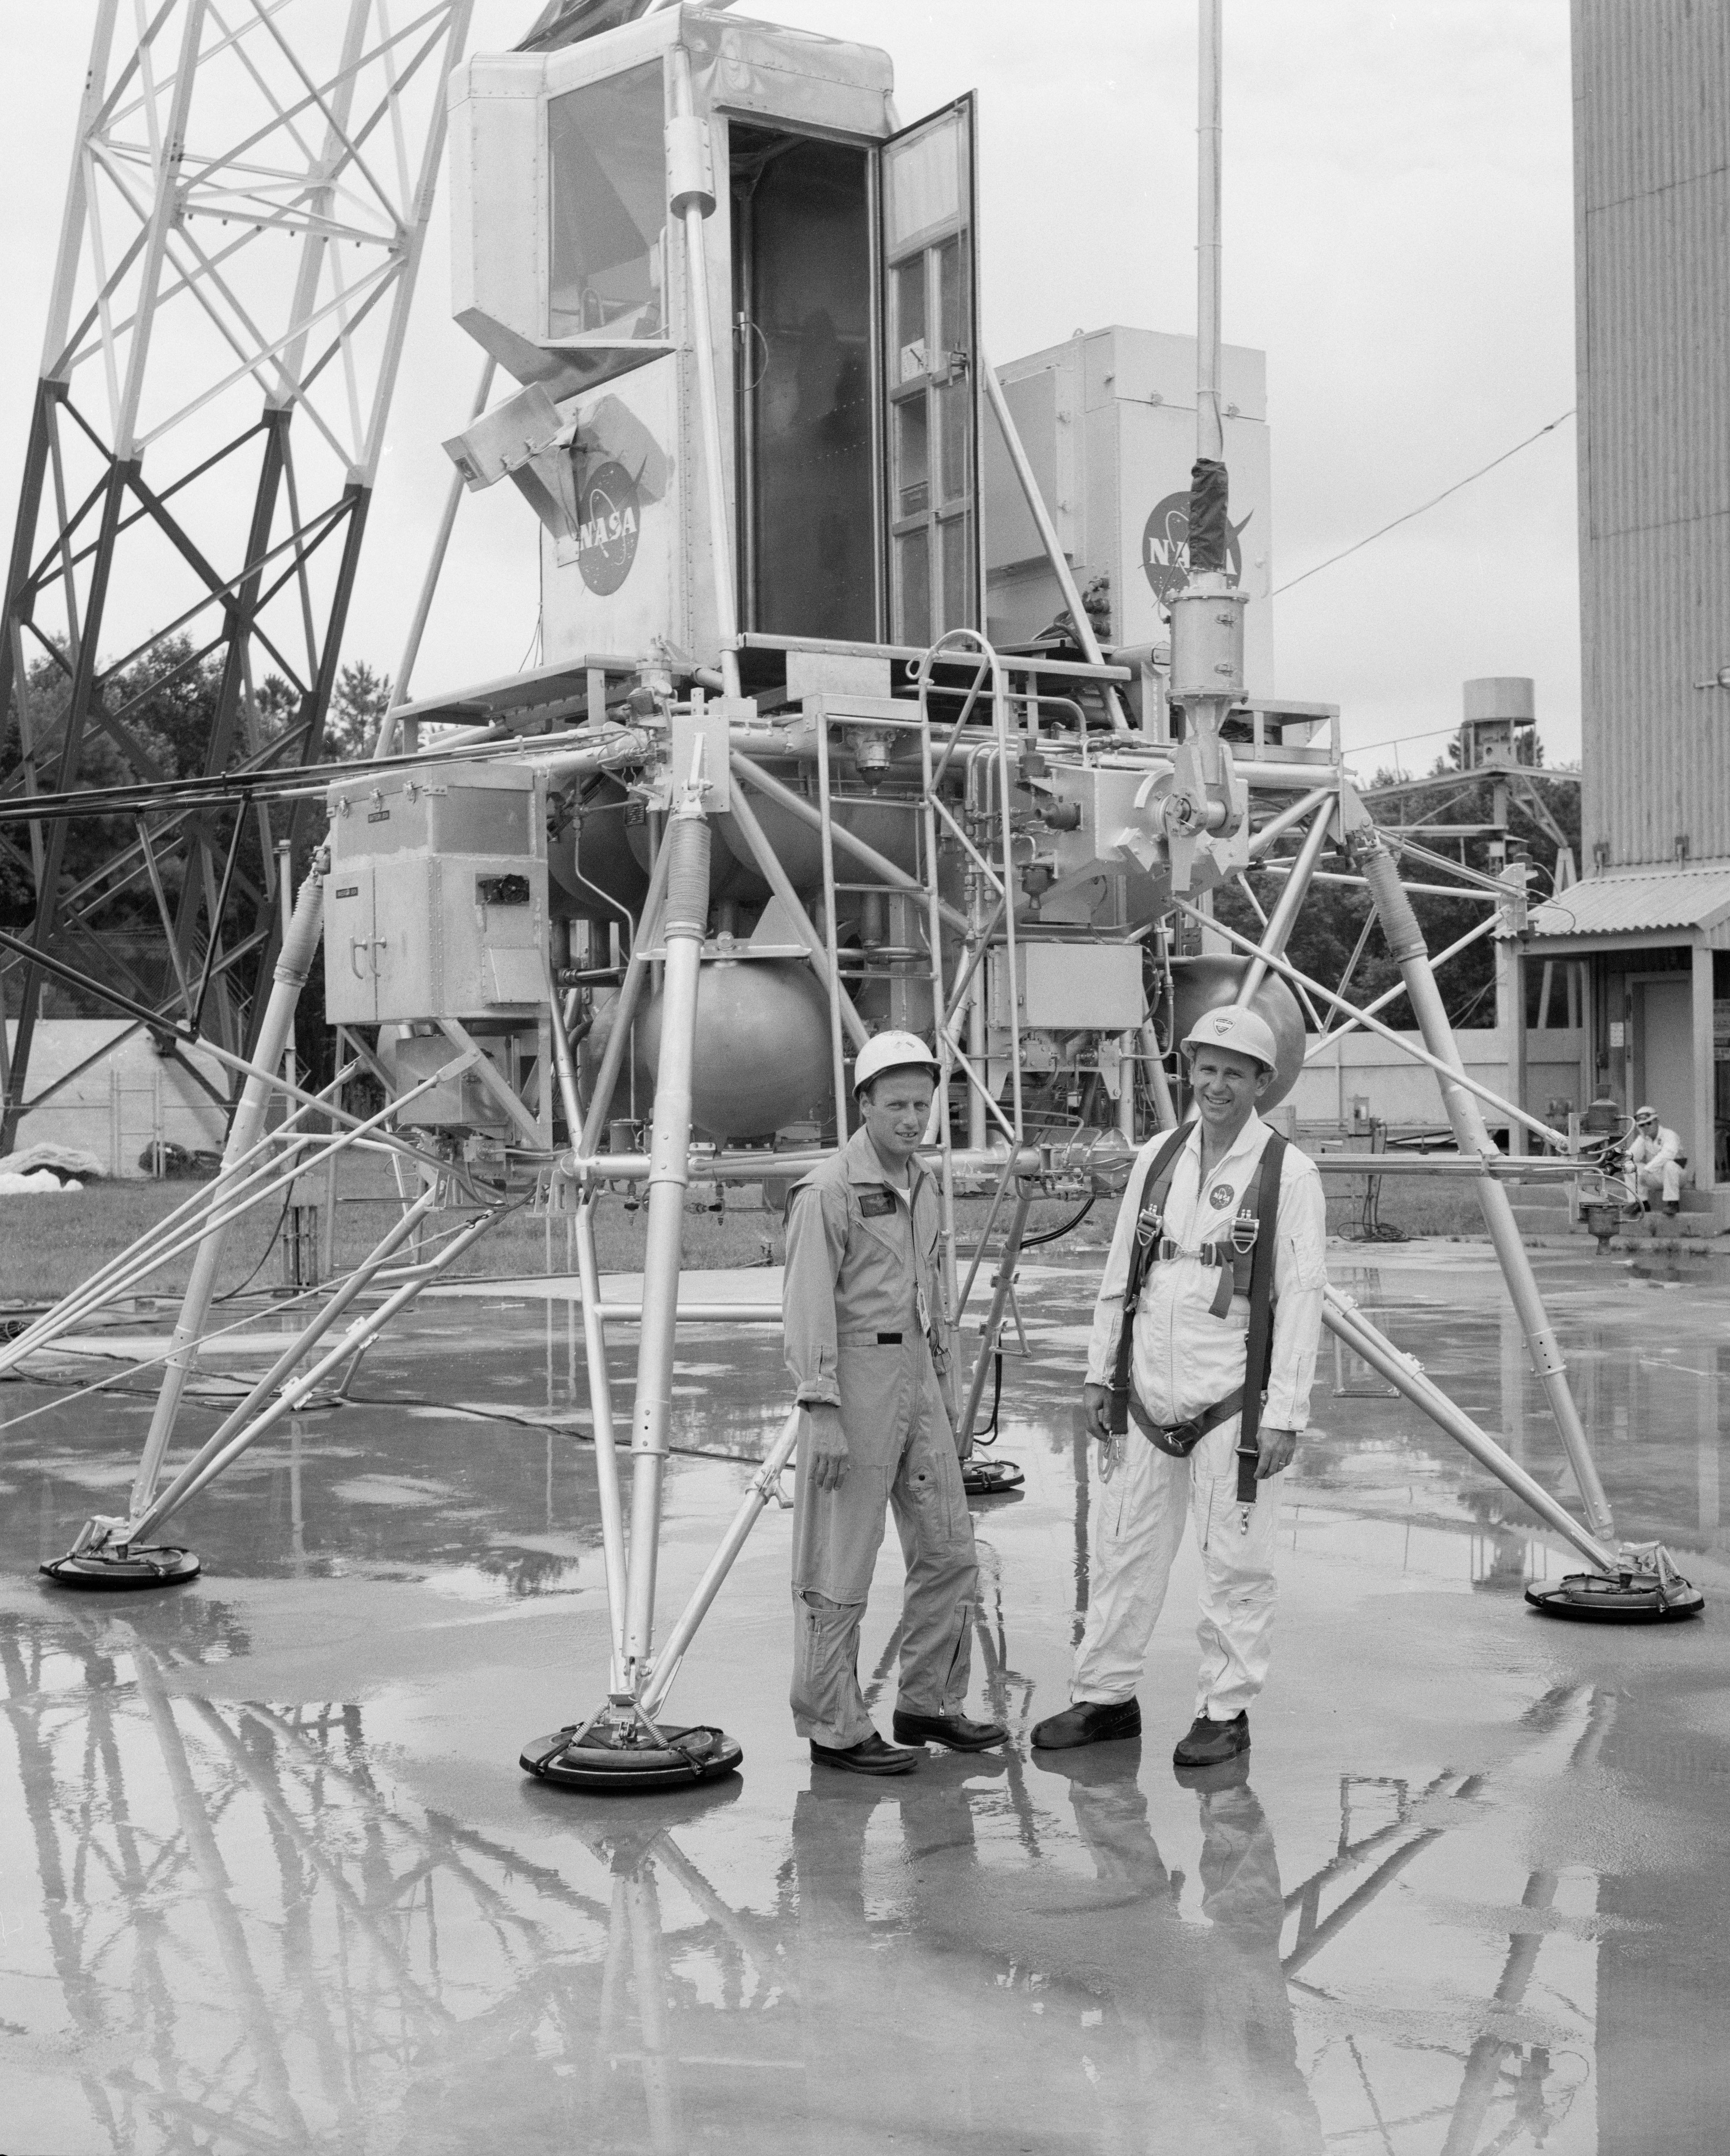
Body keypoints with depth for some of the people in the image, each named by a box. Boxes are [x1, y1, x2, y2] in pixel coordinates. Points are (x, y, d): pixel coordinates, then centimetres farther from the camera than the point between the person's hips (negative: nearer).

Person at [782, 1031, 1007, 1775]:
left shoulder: (920, 1185, 13)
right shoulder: (827, 1192, -13)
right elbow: (807, 1309, -16)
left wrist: (940, 1385, 21)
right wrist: (823, 1414, -20)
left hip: (916, 1377, 8)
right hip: (854, 1380, -8)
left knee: (948, 1552, 12)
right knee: (838, 1571, 0)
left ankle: (929, 1703, 25)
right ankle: (835, 1730, 9)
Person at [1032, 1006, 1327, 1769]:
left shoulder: (1288, 1174, -6)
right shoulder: (1156, 1157, 9)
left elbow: (1302, 1299, -8)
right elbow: (1119, 1273, 15)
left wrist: (1284, 1414, -12)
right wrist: (1099, 1374, 12)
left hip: (1232, 1400, -5)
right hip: (1149, 1394, 5)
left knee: (1235, 1563, 2)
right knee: (1122, 1548, 10)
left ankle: (1225, 1712, 14)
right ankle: (1105, 1697, 21)